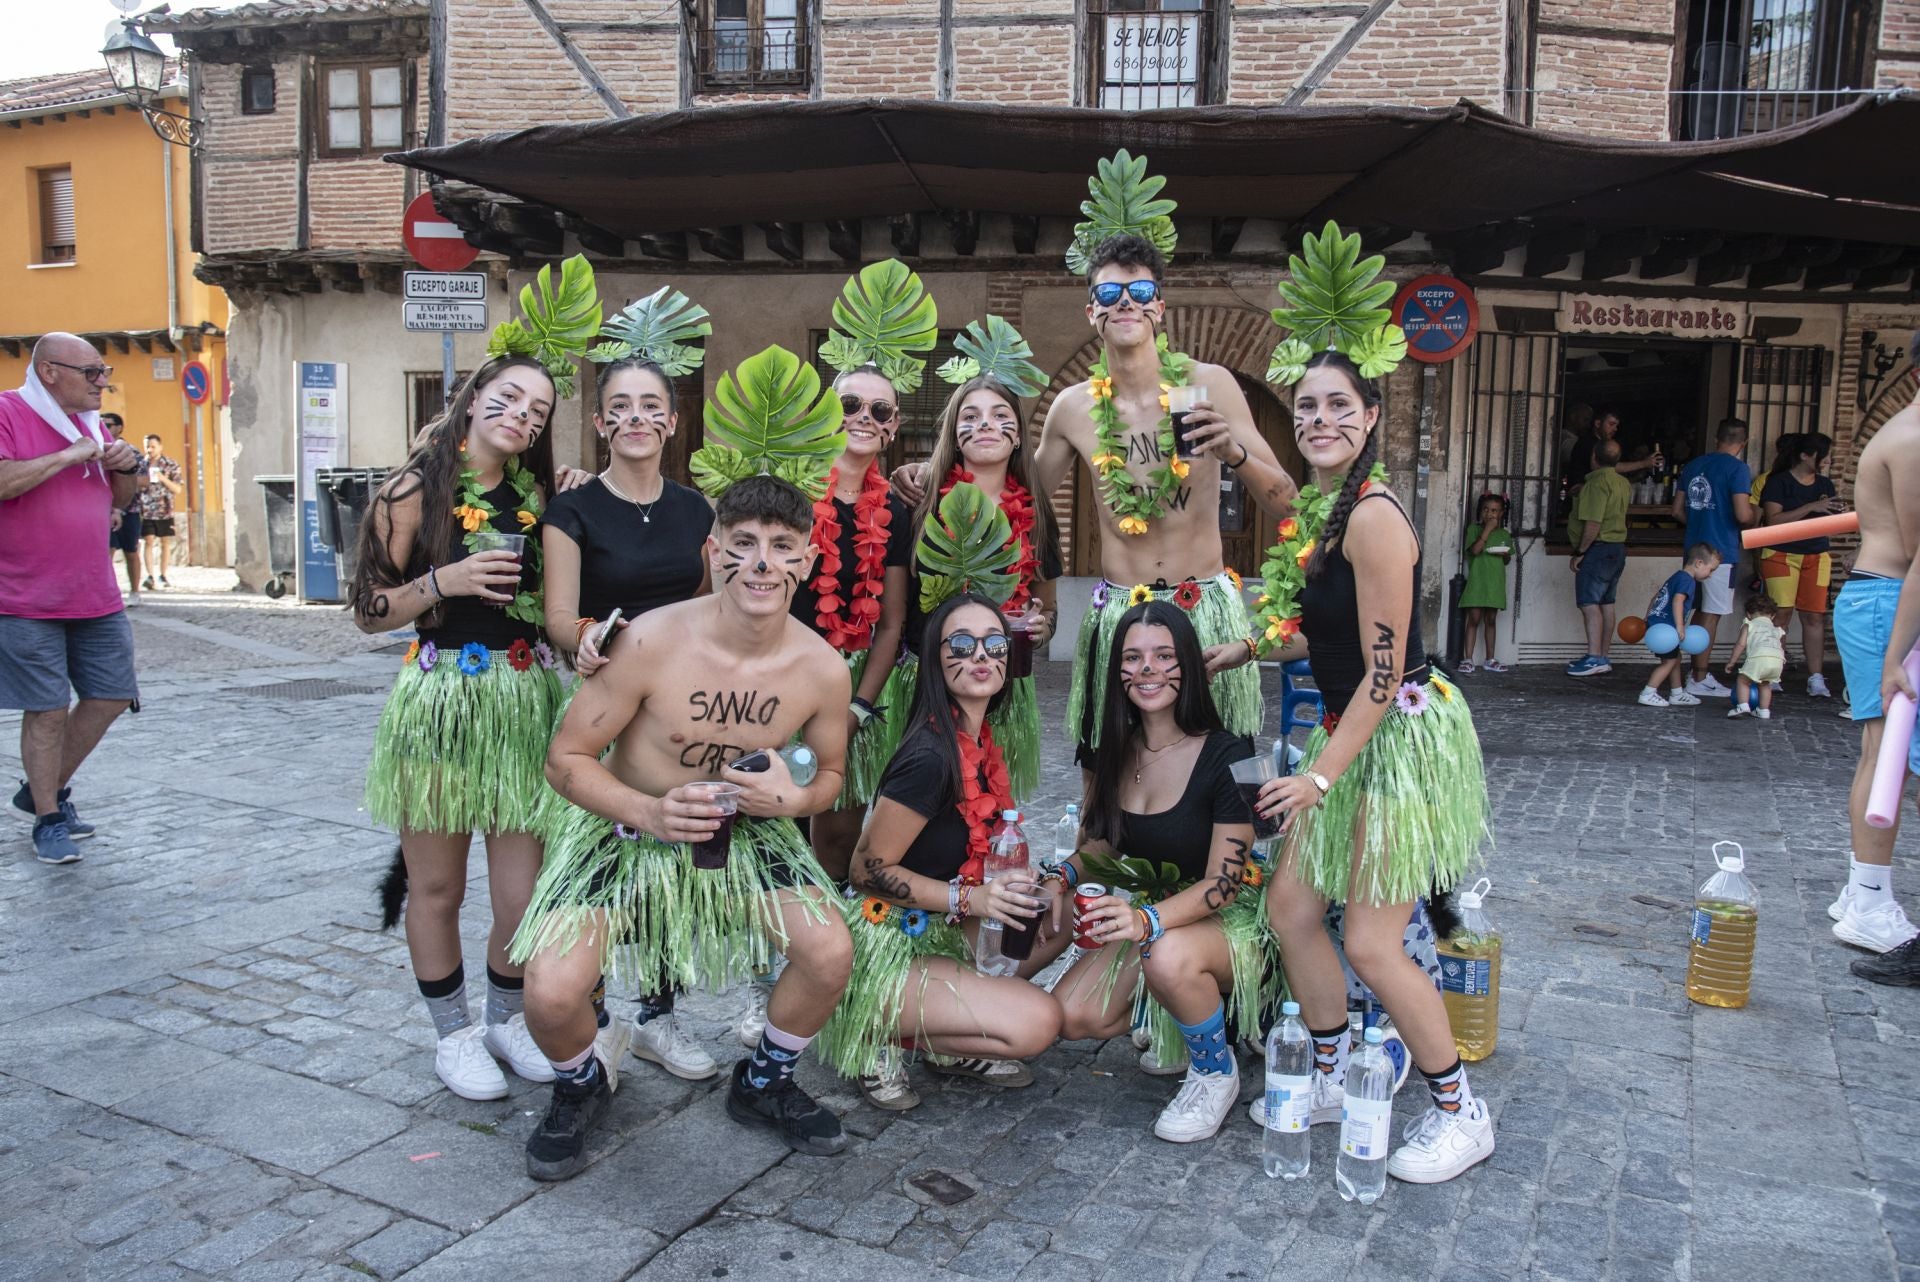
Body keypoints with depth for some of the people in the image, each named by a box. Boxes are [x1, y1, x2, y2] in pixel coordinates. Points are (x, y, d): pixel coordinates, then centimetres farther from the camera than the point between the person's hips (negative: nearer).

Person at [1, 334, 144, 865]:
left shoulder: (90, 422, 13)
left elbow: (122, 499, 20)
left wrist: (127, 467, 0)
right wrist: (69, 456, -21)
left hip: (97, 597, 7)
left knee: (112, 696, 9)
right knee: (48, 711, -2)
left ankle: (47, 789, 28)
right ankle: (48, 820, 14)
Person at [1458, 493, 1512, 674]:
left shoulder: (1504, 534, 10)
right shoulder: (1474, 529, -2)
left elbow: (1508, 560, 19)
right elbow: (1475, 550, -18)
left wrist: (1505, 555, -4)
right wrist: (1487, 529, -18)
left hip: (1495, 583, 4)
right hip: (1477, 581, -4)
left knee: (1491, 620, 10)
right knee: (1474, 619, -7)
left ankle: (1490, 660, 16)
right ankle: (1468, 659, -6)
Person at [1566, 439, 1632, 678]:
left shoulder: (1597, 482, -16)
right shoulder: (1623, 483, 13)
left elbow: (1593, 524, -23)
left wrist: (1579, 552, -17)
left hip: (1598, 548, -10)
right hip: (1618, 548, 10)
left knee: (1589, 603, -12)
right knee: (1606, 603, 12)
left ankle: (1595, 658, -19)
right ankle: (1604, 656, 15)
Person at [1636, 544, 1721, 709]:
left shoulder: (1677, 576, 18)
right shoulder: (1687, 580, -13)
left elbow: (1657, 596, 25)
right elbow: (1677, 601, -28)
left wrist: (1649, 618, 29)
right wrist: (1680, 626, -30)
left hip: (1655, 623, 10)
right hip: (1664, 626, -10)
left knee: (1677, 658, 19)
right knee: (1670, 661, -6)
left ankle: (1677, 694, 28)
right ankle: (1647, 694, -8)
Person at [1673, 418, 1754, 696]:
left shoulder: (1693, 466, 11)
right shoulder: (1737, 468, -10)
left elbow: (1677, 510, 14)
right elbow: (1743, 515, -18)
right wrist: (1754, 514, 3)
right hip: (1722, 552, -7)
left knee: (1701, 611, 16)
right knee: (1711, 615, -2)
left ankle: (1698, 671, 22)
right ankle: (1699, 680, 1)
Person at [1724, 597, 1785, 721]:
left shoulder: (1748, 625, 24)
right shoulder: (1776, 629, 37)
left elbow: (1741, 644, 12)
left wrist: (1731, 662, 16)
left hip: (1759, 656, -4)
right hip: (1778, 659, 4)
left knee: (1743, 680, 11)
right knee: (1765, 683, 27)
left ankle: (1742, 706, -6)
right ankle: (1764, 710, 24)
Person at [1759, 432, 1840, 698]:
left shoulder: (1825, 484, 12)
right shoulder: (1778, 481, -5)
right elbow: (1773, 520, -15)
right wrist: (1811, 507, -19)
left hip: (1817, 556, 5)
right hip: (1781, 555, -5)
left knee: (1815, 617, 0)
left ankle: (1816, 678, 2)